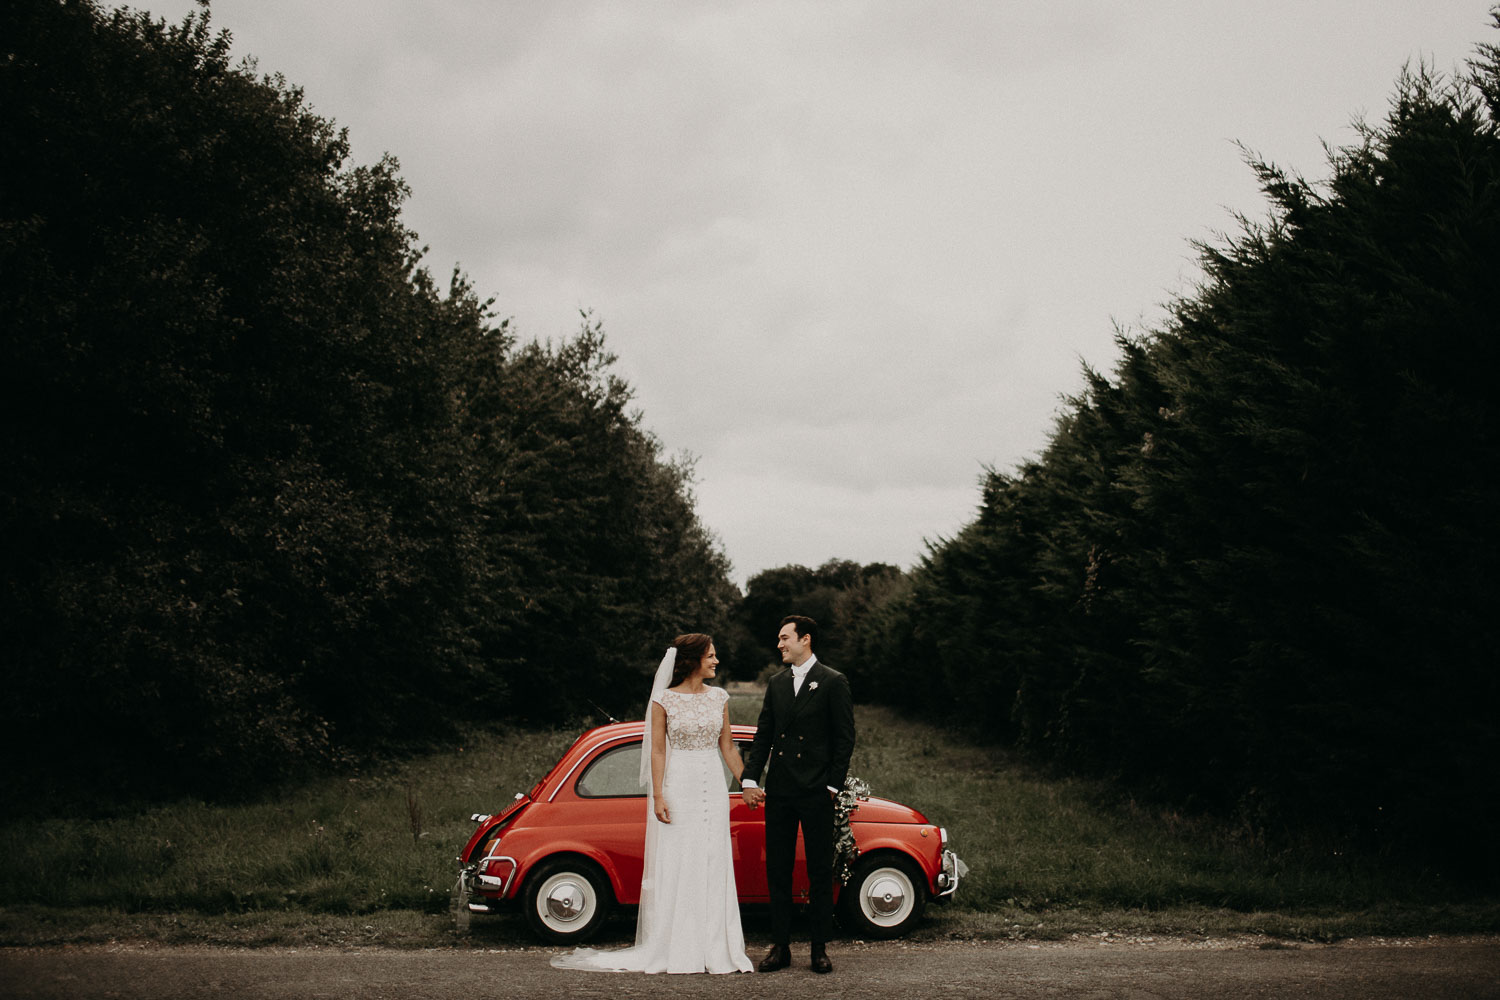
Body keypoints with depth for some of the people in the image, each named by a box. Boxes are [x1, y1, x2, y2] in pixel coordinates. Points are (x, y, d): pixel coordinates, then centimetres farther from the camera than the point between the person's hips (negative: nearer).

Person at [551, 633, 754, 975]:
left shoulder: (718, 697, 8)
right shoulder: (664, 700, -4)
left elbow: (727, 746, 13)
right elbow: (657, 750, -5)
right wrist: (658, 797, -11)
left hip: (713, 787, 4)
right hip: (678, 785, -4)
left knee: (714, 866, 4)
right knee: (674, 866, 0)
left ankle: (714, 947, 10)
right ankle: (674, 950, 6)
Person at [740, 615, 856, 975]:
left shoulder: (833, 682, -3)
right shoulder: (776, 682, 12)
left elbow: (844, 739, -3)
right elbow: (763, 736, 11)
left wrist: (833, 785, -8)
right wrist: (749, 780, 2)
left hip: (815, 792, -5)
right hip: (779, 792, 5)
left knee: (820, 871, 3)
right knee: (777, 870, 7)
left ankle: (820, 948, 10)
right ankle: (780, 946, 14)